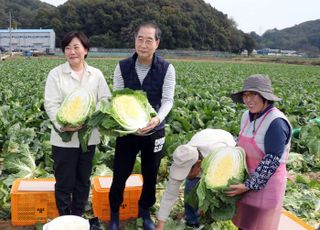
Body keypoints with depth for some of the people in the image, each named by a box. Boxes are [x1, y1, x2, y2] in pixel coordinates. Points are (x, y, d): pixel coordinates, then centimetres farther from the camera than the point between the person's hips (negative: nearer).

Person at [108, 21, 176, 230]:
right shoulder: (123, 67, -5)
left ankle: (145, 211, 39)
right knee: (120, 174, 8)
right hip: (127, 130, 0)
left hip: (154, 131, 0)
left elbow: (168, 100, -12)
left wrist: (157, 119, -32)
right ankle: (114, 213, 32)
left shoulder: (167, 69, -9)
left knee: (151, 176, 15)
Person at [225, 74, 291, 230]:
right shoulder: (247, 115, 1)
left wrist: (248, 186, -20)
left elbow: (272, 161, -23)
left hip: (266, 183, -7)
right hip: (248, 177, 7)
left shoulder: (276, 122, -24)